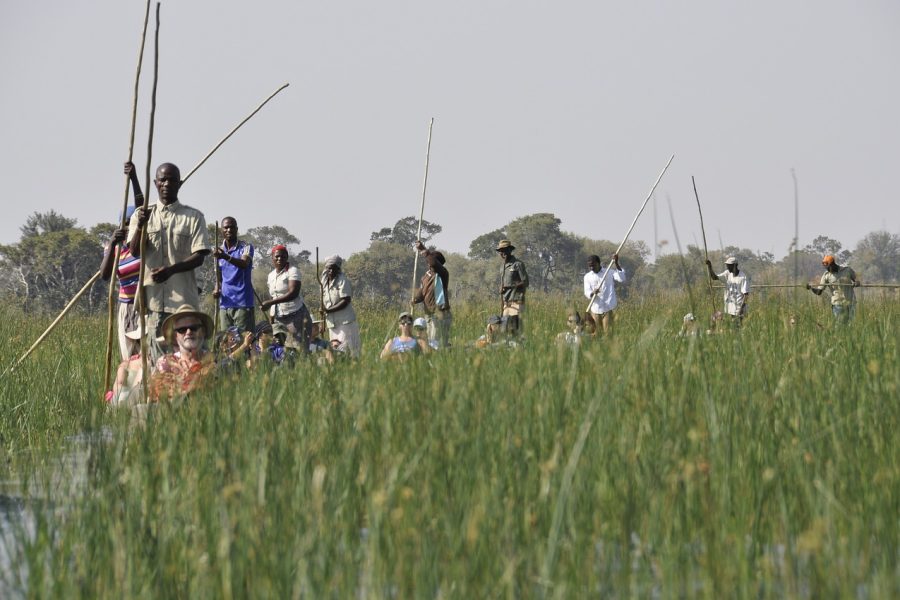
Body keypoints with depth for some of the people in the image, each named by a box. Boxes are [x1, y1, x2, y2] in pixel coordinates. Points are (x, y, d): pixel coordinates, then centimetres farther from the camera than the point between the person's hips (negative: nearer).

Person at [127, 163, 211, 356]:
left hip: (183, 298, -1)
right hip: (152, 299, 1)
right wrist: (140, 225, -19)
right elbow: (135, 251, 0)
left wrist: (171, 269, -18)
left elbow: (199, 257, -1)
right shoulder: (142, 215, 12)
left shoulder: (193, 217, 6)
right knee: (156, 356, -1)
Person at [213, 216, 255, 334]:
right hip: (225, 303, 5)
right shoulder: (219, 250, 13)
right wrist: (217, 290, 0)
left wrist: (226, 257, -41)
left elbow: (244, 264, -24)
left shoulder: (245, 247, -4)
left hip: (242, 303, -5)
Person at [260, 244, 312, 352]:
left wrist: (271, 302, -23)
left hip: (295, 316, -6)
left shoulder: (292, 271, -7)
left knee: (300, 349, -10)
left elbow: (293, 293, -20)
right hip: (278, 318, 6)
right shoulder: (271, 275, 15)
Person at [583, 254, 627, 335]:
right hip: (595, 309, 2)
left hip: (607, 309, -2)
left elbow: (622, 279, -16)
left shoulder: (609, 273, -1)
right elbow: (587, 293, -3)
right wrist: (593, 293, -27)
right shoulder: (587, 277, 6)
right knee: (595, 334, 5)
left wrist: (616, 264, -25)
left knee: (608, 332, -5)